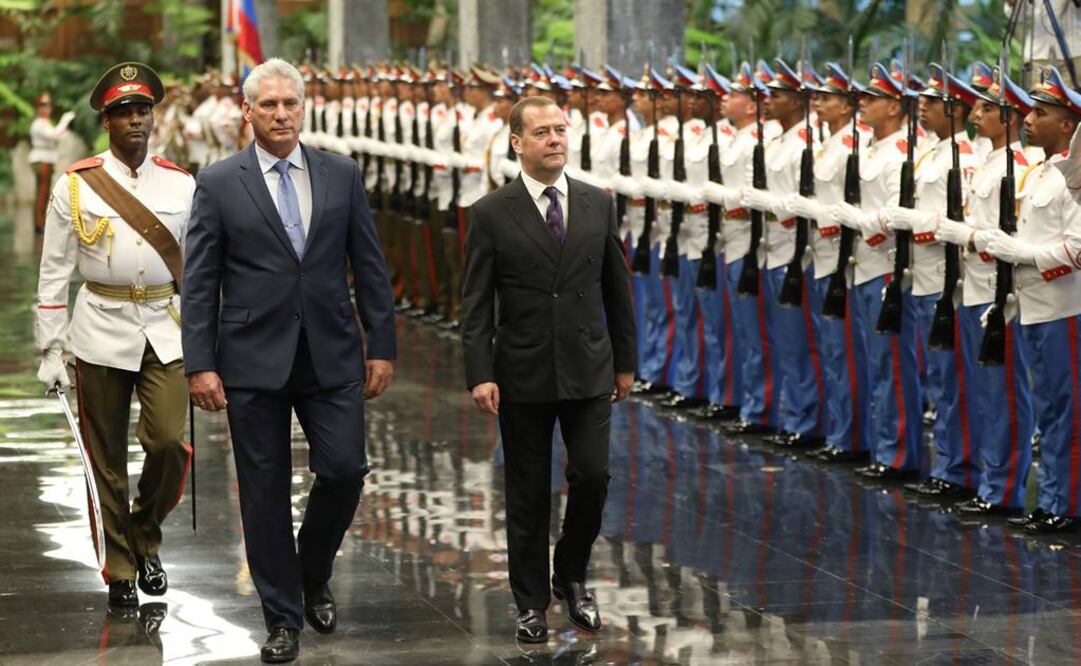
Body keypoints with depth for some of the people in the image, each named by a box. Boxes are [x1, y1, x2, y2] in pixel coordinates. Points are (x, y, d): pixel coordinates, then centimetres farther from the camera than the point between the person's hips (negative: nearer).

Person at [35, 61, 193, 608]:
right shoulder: (75, 186, 0)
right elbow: (53, 273, 2)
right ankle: (120, 570, 18)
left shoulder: (183, 187, 5)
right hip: (101, 332, -1)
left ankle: (146, 538, 14)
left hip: (166, 332, 1)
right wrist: (50, 350, -1)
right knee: (106, 460, 4)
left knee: (168, 442, -13)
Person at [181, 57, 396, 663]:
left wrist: (382, 346, 4)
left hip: (332, 356, 2)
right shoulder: (219, 184, -1)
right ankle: (284, 617, 15)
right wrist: (201, 364, -7)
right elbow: (199, 283, -2)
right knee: (265, 492, 4)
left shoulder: (341, 175, 5)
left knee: (345, 470, -5)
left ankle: (314, 577, 23)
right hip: (254, 360, -1)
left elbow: (370, 266, 8)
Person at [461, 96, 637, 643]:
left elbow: (616, 287, 10)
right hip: (522, 375, -2)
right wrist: (480, 375, -14)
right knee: (528, 494, 6)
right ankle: (532, 602, 19)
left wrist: (625, 361, 11)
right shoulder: (491, 215, -5)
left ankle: (571, 577, 21)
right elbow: (476, 305, -6)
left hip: (589, 371, 2)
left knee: (592, 477, -4)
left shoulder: (598, 205, 4)